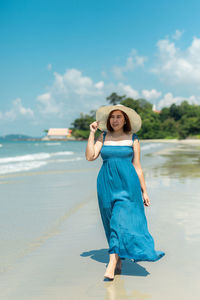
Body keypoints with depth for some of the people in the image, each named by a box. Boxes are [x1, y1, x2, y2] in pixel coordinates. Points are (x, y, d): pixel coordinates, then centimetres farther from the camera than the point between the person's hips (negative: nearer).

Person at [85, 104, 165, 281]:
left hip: (127, 183, -3)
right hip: (106, 184, 3)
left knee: (120, 221, -14)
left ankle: (111, 264, -15)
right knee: (112, 223, 9)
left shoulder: (133, 139, 4)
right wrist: (92, 133, -1)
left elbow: (137, 167, 6)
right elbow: (90, 157, -4)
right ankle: (119, 261, 23)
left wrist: (144, 191, 5)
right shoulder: (103, 137, 9)